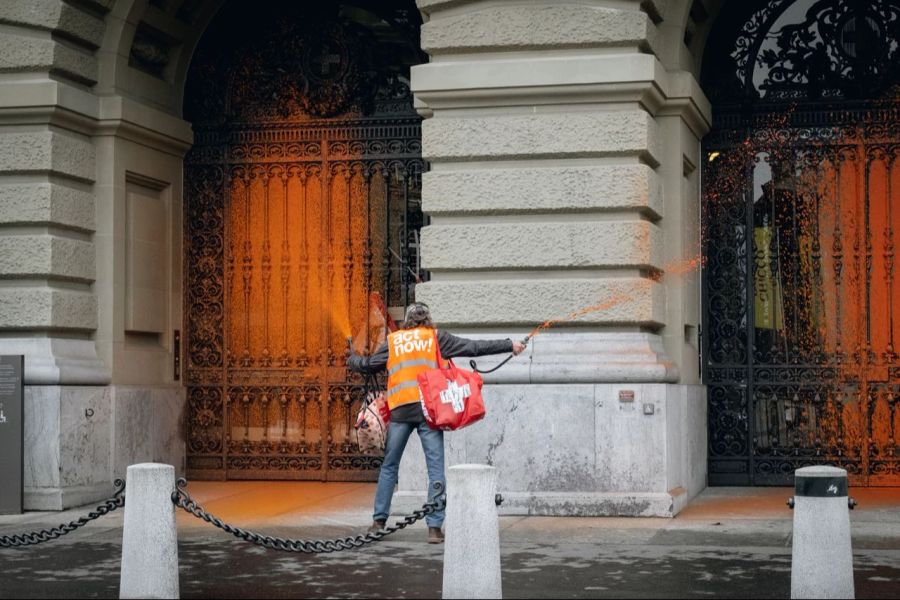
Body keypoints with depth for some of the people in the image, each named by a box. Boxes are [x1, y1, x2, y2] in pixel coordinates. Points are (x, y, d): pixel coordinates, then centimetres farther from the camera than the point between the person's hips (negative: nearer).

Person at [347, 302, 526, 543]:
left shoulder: (393, 340, 15)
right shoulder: (436, 338, 10)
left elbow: (369, 365, 25)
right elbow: (474, 347, 8)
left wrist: (352, 358, 46)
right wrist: (509, 345, 14)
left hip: (399, 409, 2)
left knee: (389, 466, 14)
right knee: (436, 469, -1)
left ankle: (379, 521, 14)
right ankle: (434, 527, -7)